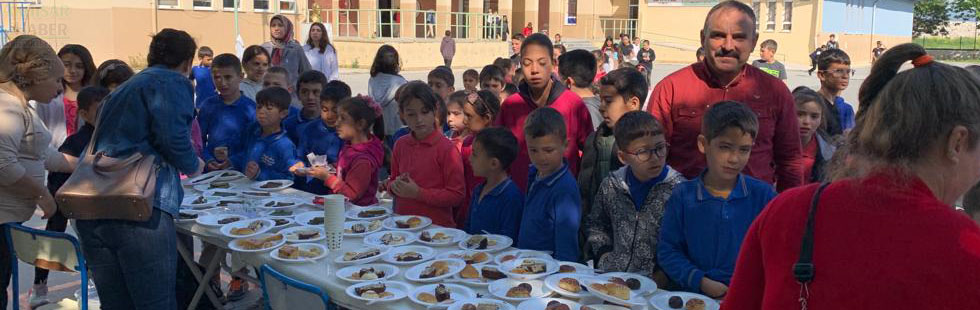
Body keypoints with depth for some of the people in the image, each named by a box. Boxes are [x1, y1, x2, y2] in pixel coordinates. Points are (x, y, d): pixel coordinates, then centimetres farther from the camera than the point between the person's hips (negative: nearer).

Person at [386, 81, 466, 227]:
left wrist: (418, 193, -13)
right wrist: (395, 185, 2)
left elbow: (456, 195, -8)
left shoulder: (446, 148, -8)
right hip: (402, 220, 4)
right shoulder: (400, 145, 9)